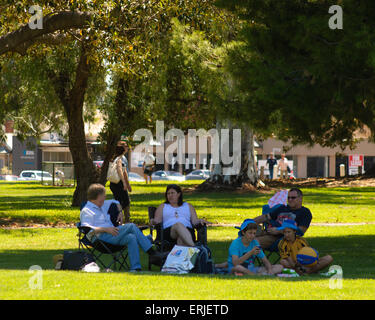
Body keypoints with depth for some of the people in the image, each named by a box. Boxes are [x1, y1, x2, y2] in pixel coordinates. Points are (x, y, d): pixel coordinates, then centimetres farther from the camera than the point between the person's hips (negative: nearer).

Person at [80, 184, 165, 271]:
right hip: (101, 237, -8)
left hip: (112, 235, 8)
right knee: (131, 226, -20)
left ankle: (135, 267, -30)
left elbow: (115, 202, 46)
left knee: (131, 238, -23)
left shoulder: (103, 205, 27)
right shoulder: (86, 211, 0)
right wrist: (106, 229, -21)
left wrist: (120, 212, 24)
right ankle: (152, 253, -19)